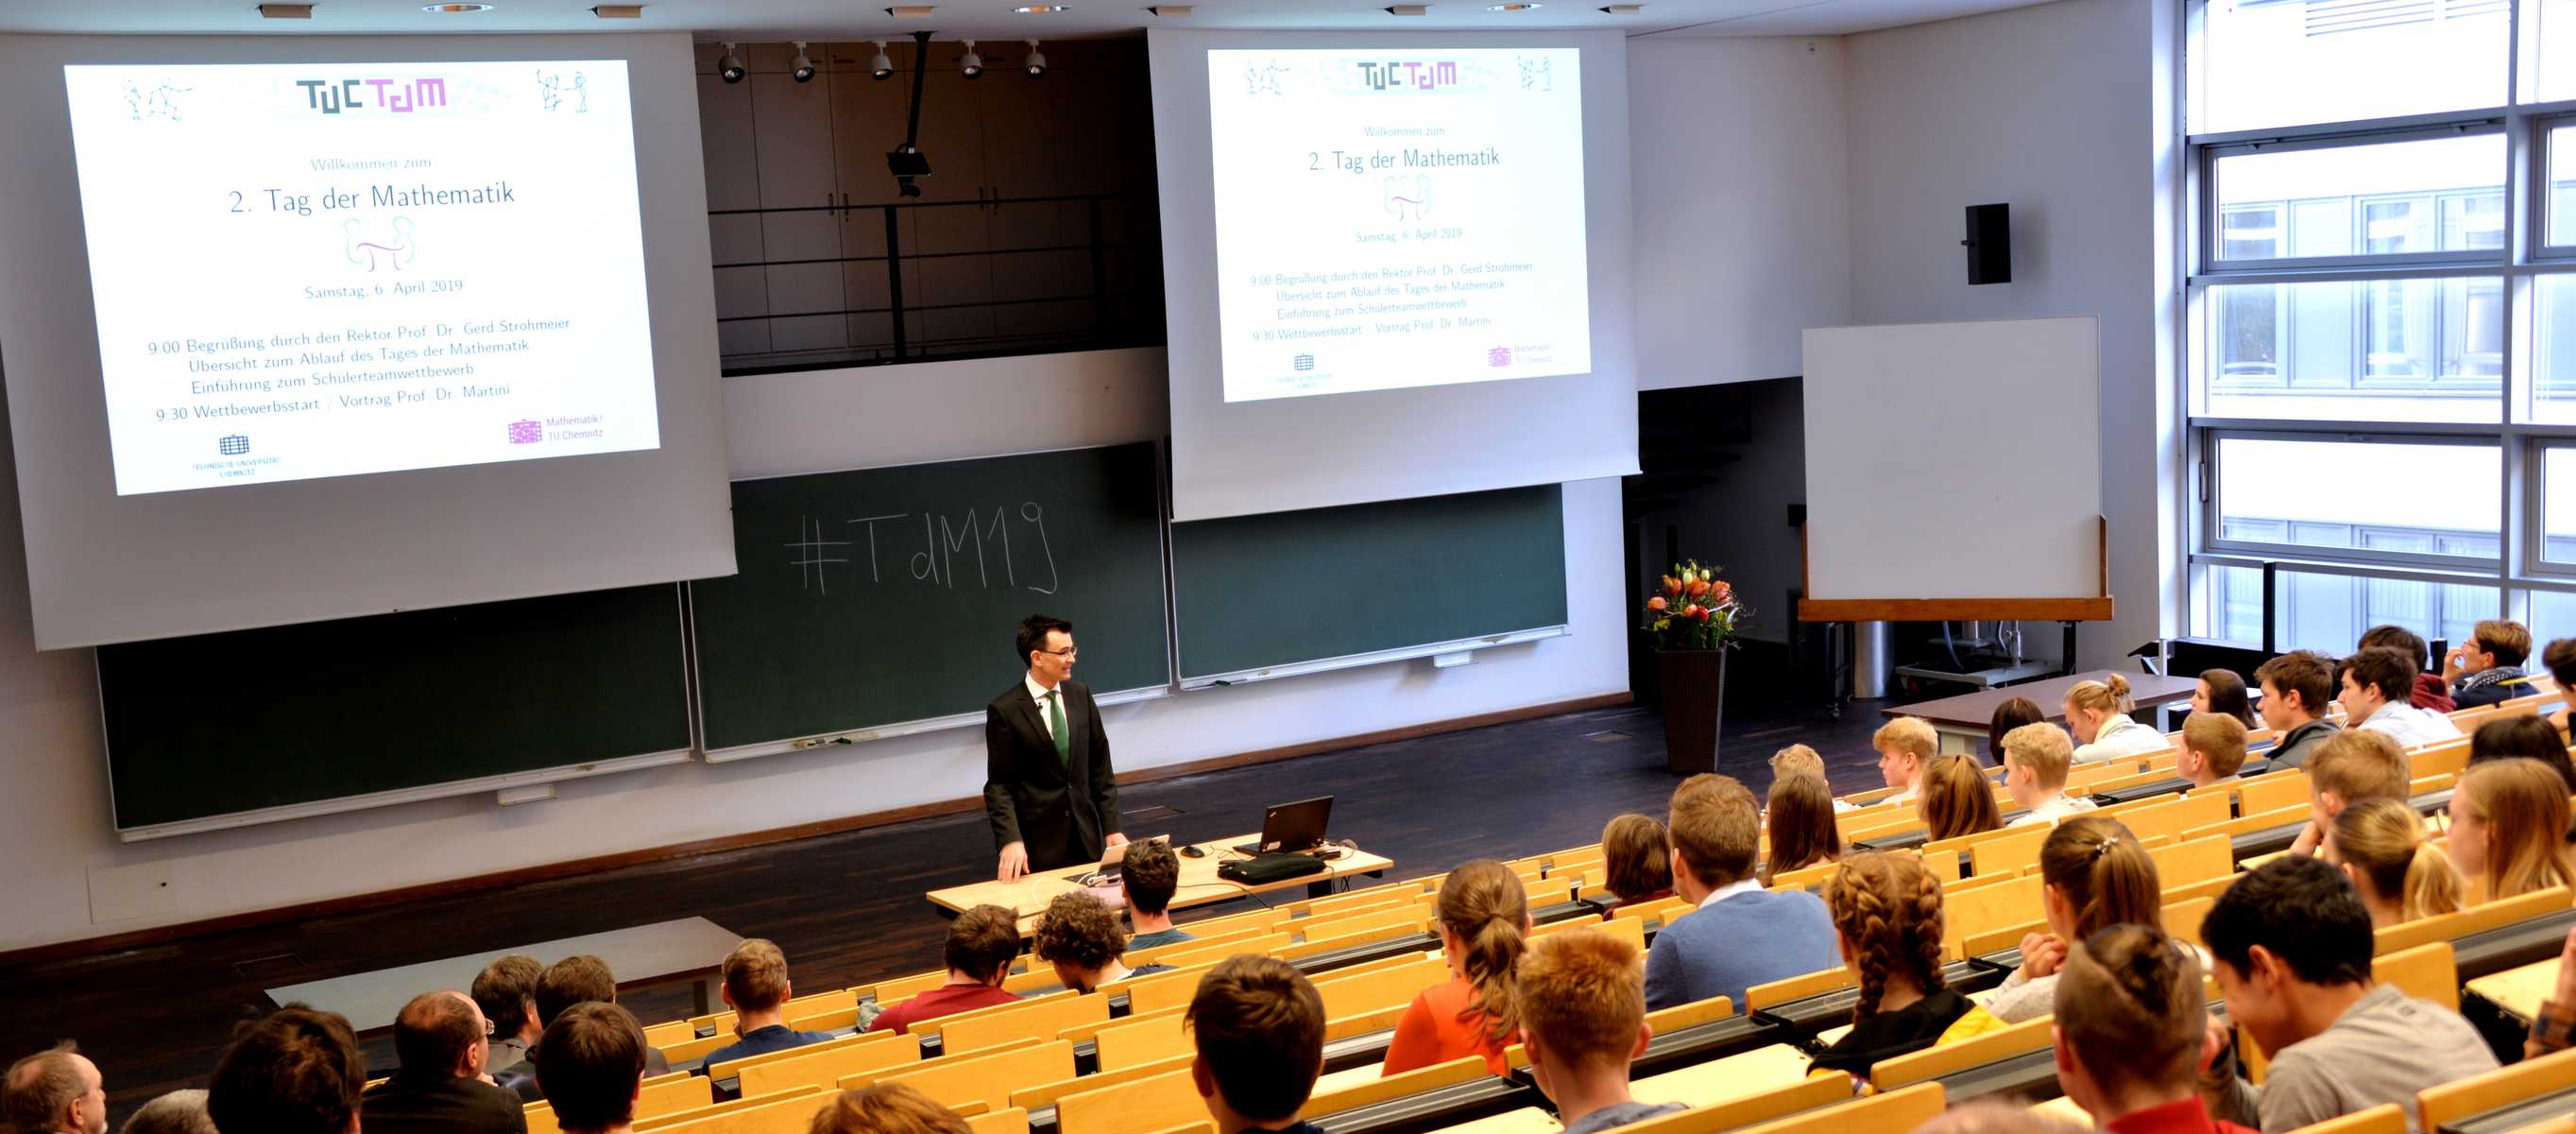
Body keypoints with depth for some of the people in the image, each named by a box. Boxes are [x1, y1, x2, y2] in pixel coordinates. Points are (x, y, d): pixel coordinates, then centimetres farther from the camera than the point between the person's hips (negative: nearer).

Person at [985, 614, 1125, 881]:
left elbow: (1101, 769, 8)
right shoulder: (1004, 710, -9)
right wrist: (1011, 841, -20)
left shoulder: (1081, 695, 5)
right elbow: (998, 785, -8)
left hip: (1086, 836, 4)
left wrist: (1112, 828, 3)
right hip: (1038, 842, -4)